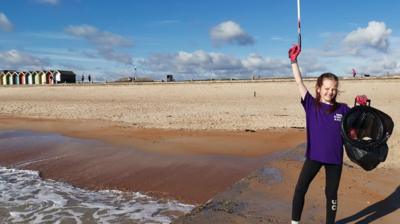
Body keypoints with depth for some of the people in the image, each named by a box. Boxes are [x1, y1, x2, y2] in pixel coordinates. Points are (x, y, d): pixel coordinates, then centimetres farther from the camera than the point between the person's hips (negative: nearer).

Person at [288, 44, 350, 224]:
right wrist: (294, 60, -16)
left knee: (331, 193, 13)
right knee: (300, 189, 0)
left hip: (335, 158, 1)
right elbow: (299, 83, -10)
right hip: (314, 155, 0)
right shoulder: (311, 104, -4)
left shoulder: (342, 109, -1)